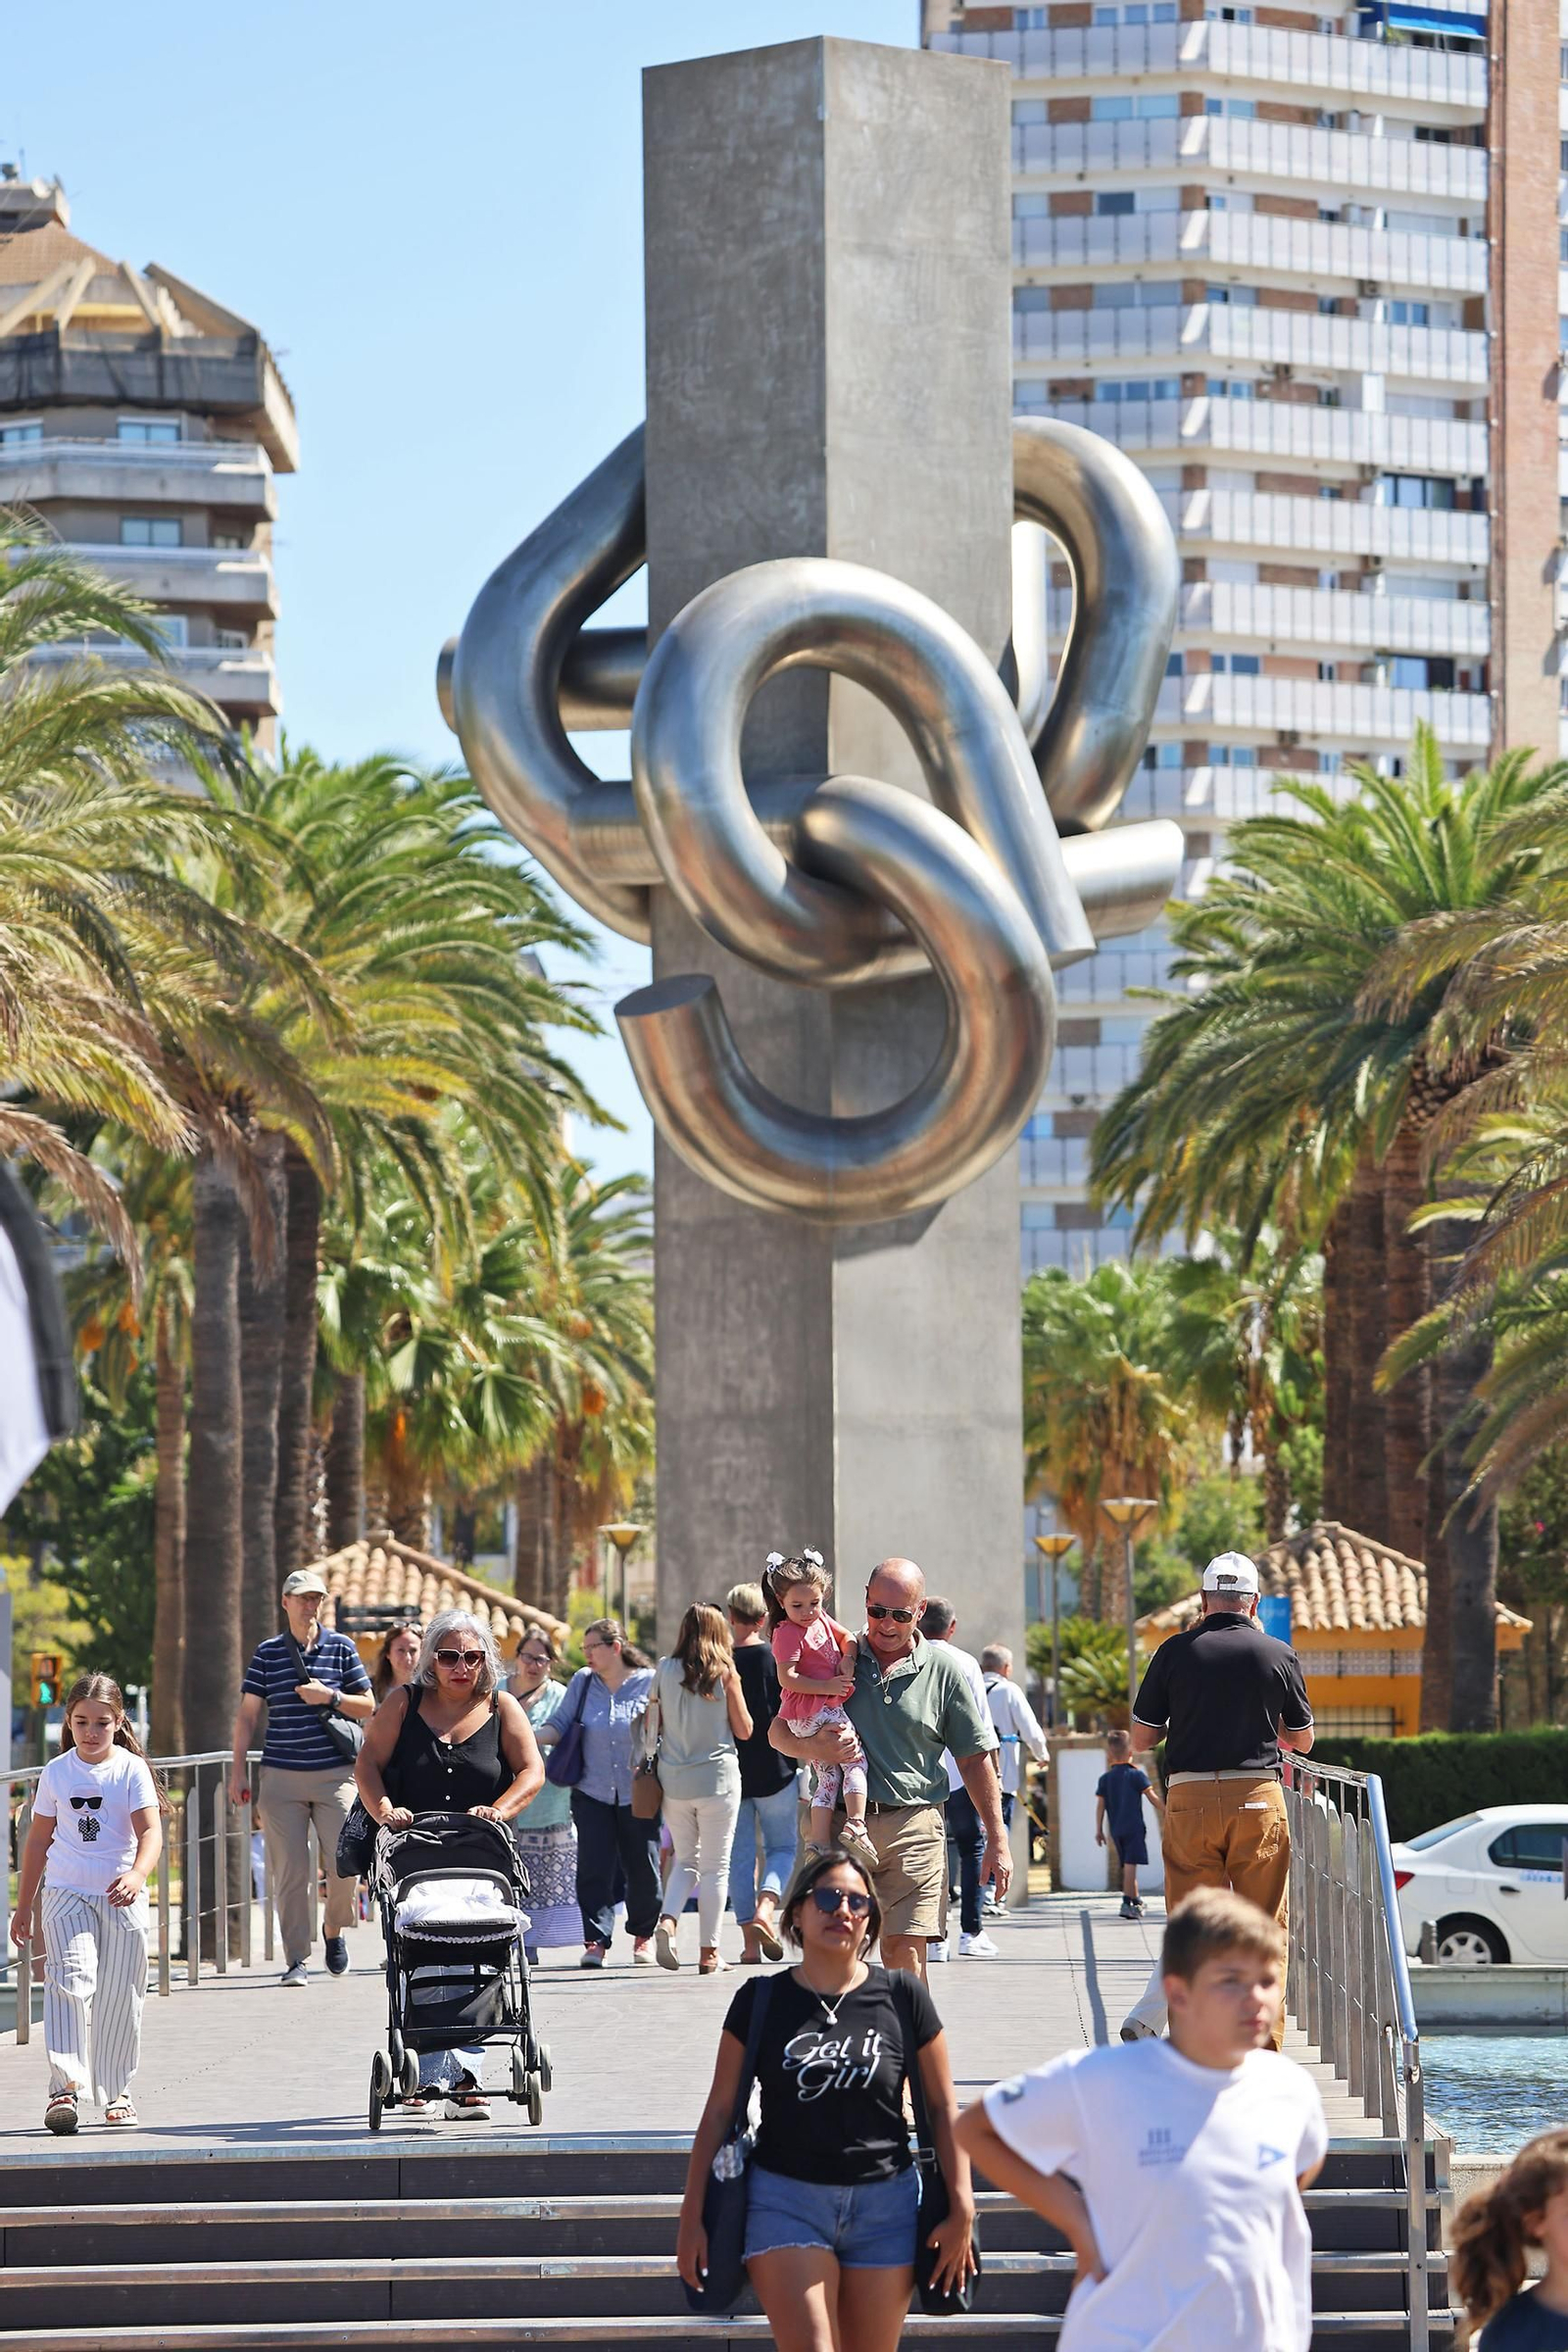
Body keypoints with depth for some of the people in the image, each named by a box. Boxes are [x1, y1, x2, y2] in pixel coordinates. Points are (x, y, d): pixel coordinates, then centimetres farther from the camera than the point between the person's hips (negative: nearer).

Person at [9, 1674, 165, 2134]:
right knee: (70, 1979, -19)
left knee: (119, 1997, 6)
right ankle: (65, 2086, -24)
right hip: (67, 1892, 0)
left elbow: (150, 1829, -12)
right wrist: (23, 1905, 13)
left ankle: (116, 2093, 21)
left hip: (121, 1896, 0)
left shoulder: (132, 1769, -3)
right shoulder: (56, 1773, 4)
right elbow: (39, 1839, 12)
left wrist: (137, 1873, -32)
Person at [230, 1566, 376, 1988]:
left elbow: (368, 1707, 10)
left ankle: (334, 1928, 21)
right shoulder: (267, 1653, 8)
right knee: (289, 1871, -4)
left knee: (343, 1862, -8)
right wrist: (239, 1771, 3)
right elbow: (247, 1714, 10)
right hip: (281, 1777, 0)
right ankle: (296, 1960, 2)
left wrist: (330, 1697, -8)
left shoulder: (341, 1648, 7)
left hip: (336, 1774, 0)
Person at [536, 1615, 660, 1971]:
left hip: (638, 1794, -2)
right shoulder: (582, 1682, 4)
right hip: (593, 1793, 2)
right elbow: (560, 1725, 2)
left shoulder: (649, 1683, -3)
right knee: (594, 1868, -8)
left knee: (642, 1868, 5)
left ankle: (643, 1935, 24)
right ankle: (596, 1940, -5)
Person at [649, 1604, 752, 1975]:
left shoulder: (665, 1671, 0)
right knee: (714, 1866, 5)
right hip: (717, 1778, -3)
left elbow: (652, 1726, 5)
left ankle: (667, 1920, -9)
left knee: (685, 1860, 17)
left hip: (674, 1780, 3)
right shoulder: (725, 1673, -7)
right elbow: (744, 1730, -1)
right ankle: (709, 1953, 4)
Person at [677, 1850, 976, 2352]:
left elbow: (943, 2108, 6)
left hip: (885, 2204, 1)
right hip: (786, 2201, -1)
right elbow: (720, 2109, 5)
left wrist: (960, 2210, 0)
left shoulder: (901, 1999, 2)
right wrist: (693, 2215, 3)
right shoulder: (762, 2001, 2)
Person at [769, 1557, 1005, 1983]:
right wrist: (812, 1748, -11)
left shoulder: (942, 1668, 7)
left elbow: (974, 1759, 10)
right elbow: (779, 1731, 12)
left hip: (913, 1824, -2)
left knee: (905, 1952, -12)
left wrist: (997, 1840, 7)